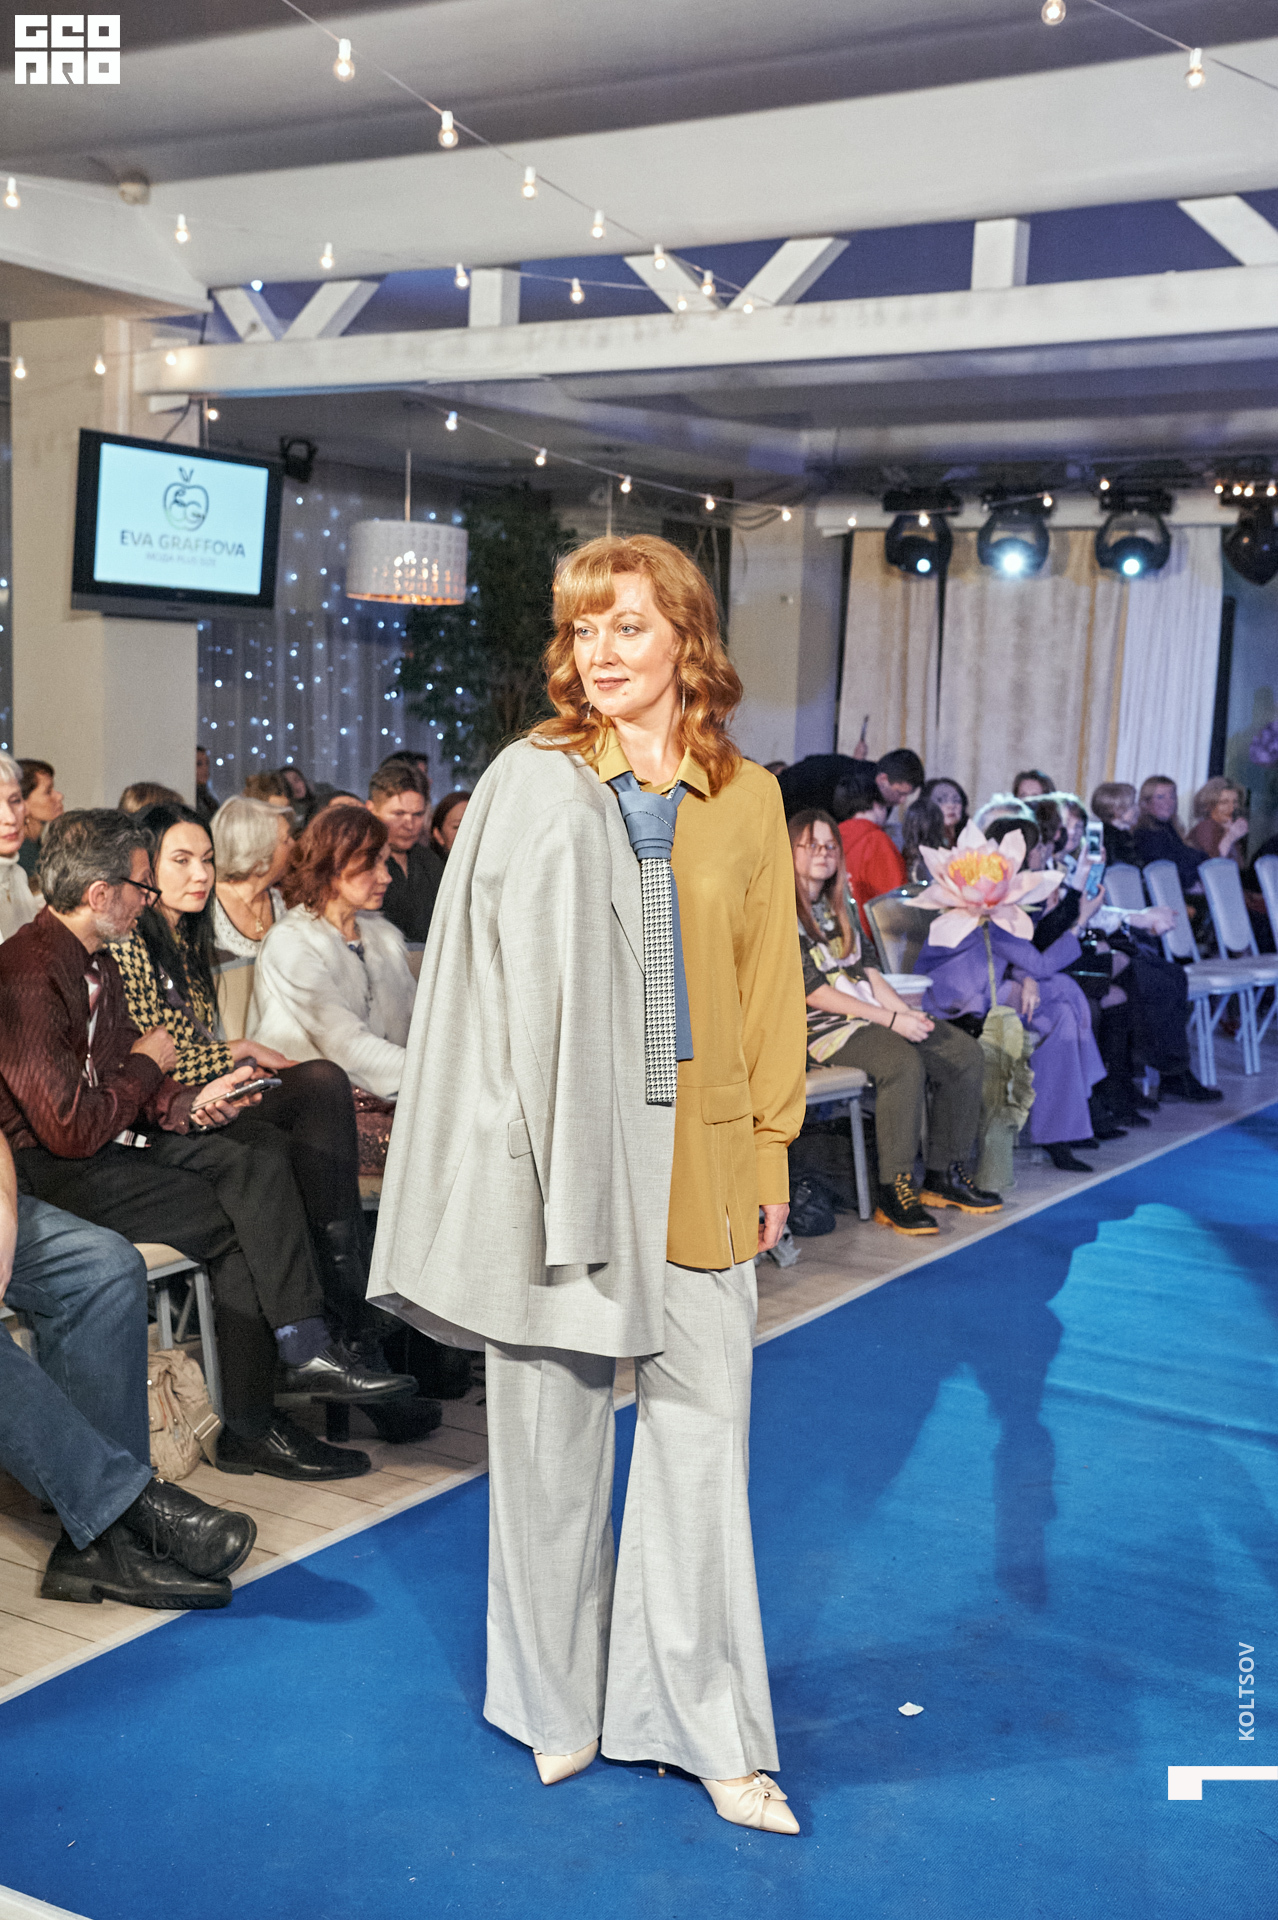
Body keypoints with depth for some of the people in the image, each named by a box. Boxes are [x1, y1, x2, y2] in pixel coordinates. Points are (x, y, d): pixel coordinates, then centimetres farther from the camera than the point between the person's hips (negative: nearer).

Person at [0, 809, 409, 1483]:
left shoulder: (95, 961, 13)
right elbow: (71, 1130, -23)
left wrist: (187, 1104, -4)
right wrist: (146, 1066, -7)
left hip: (117, 1142, 9)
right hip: (55, 1174, -9)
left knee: (261, 1170, -13)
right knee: (240, 1226, -16)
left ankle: (304, 1350, -17)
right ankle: (247, 1426, -6)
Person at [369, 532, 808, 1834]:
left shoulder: (747, 799, 7)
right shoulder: (533, 782, 0)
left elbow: (769, 982, 9)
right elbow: (497, 972, -1)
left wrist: (770, 1148, 6)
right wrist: (534, 1135, -7)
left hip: (699, 1152, 2)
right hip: (559, 1143, -1)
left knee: (704, 1431, 3)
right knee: (550, 1424, 9)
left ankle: (703, 1723, 17)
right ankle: (559, 1700, 27)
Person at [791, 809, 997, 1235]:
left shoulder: (840, 904, 19)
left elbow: (864, 970, 17)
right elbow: (811, 992, -15)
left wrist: (907, 1012, -1)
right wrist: (890, 1020, -17)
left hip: (867, 1012, 9)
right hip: (816, 1026, -9)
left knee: (965, 1051, -5)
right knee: (903, 1061, -34)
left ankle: (945, 1175, 0)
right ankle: (893, 1192, -28)